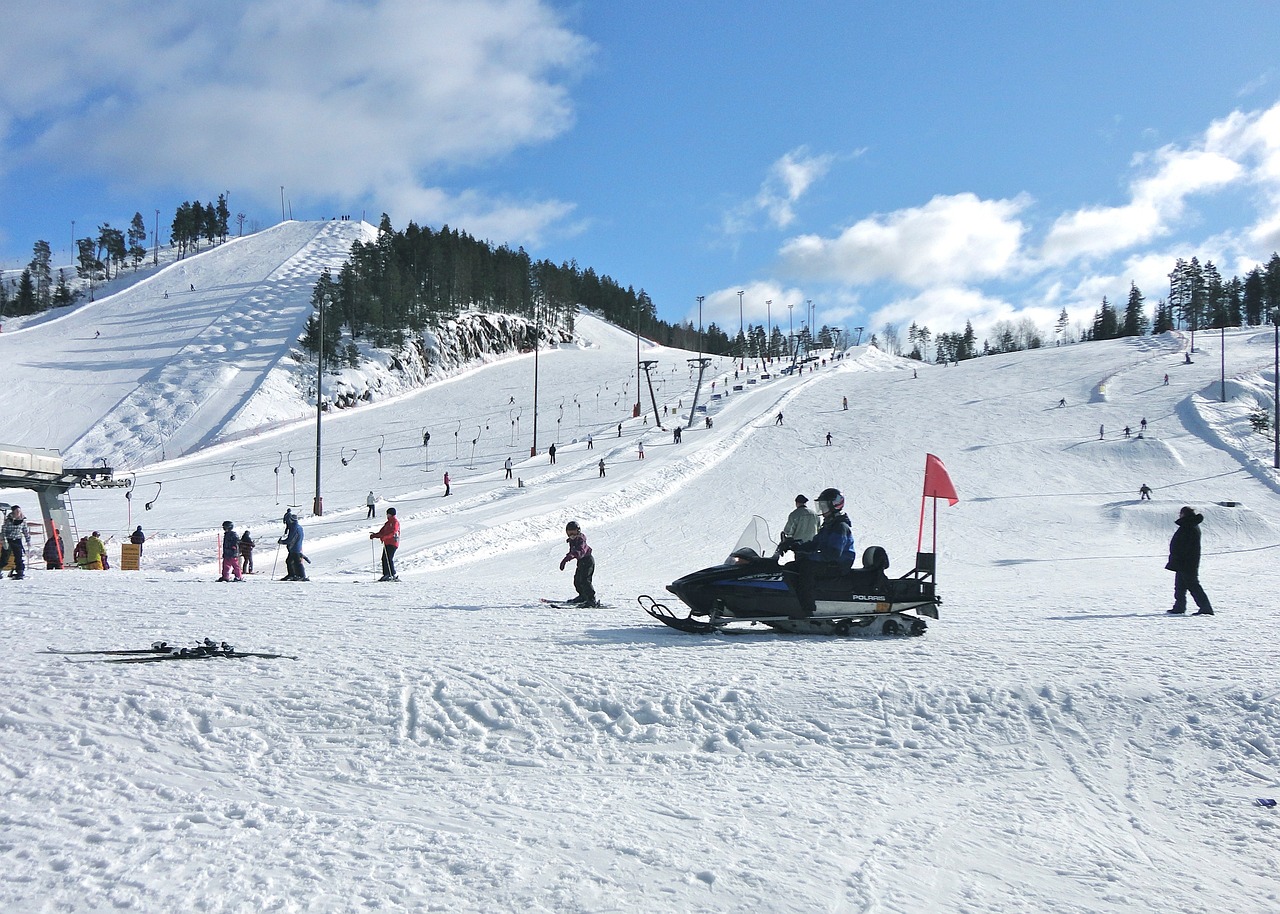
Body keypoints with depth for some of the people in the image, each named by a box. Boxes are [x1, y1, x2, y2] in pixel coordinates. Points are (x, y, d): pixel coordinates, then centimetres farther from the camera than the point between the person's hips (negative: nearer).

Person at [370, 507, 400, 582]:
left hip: (392, 543, -10)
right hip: (387, 543, 10)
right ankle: (386, 575, 7)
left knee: (389, 559, -16)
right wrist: (374, 535, 6)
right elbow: (382, 532, 20)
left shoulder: (395, 521, -6)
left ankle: (394, 575, -17)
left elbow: (393, 532, -20)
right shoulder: (388, 522, 22)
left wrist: (383, 536, -29)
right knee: (384, 559, 5)